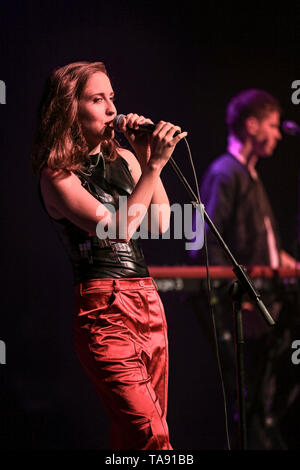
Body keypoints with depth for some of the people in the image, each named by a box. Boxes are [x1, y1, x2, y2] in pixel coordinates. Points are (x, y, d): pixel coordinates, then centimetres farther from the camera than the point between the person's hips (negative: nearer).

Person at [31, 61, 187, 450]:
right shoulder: (56, 175, -6)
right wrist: (153, 166, -17)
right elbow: (117, 228, -17)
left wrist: (146, 158, -1)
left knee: (131, 435, 7)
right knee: (152, 438, -18)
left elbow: (160, 224, 7)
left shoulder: (123, 159, 14)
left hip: (149, 301, 7)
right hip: (104, 309, -7)